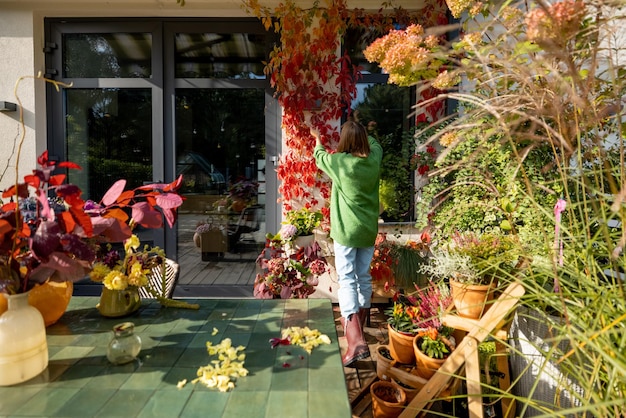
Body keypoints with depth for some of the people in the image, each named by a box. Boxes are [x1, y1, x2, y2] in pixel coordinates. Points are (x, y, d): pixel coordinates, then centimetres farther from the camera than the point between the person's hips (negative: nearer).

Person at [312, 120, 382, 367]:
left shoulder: (340, 161, -13)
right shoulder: (374, 159, -2)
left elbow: (319, 155, 10)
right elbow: (374, 143, 24)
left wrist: (317, 138, 31)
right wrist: (360, 132, 40)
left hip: (346, 231, -5)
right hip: (368, 230, 5)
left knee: (347, 280, -8)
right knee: (364, 277, 17)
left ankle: (355, 340, -19)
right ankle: (359, 329, 35)